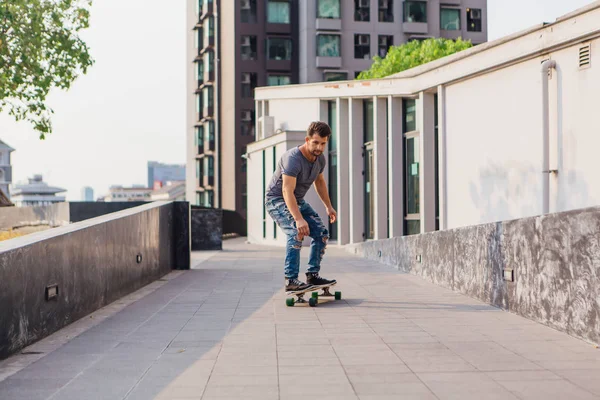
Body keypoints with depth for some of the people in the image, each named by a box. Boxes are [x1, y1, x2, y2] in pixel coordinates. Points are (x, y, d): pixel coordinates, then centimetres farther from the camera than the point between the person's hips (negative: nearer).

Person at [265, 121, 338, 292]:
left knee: (321, 233, -1)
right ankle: (291, 281, -28)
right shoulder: (293, 159, -30)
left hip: (298, 201, 9)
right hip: (277, 200, -8)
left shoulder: (320, 159, -2)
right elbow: (287, 191, -38)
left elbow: (320, 181, 19)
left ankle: (312, 275, 5)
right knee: (296, 233, -29)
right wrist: (299, 219, -47)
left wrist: (328, 206, 17)